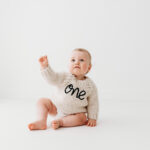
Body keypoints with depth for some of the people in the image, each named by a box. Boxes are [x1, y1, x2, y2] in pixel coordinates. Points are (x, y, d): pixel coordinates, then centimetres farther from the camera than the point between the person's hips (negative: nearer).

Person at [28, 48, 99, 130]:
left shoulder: (91, 86, -10)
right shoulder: (65, 77, -11)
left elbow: (93, 103, -3)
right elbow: (52, 78, -25)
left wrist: (92, 118, -8)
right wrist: (45, 67, -40)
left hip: (75, 113, -1)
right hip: (56, 107, 1)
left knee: (82, 118, -28)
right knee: (42, 101, -9)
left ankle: (60, 121, -25)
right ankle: (41, 121, -19)